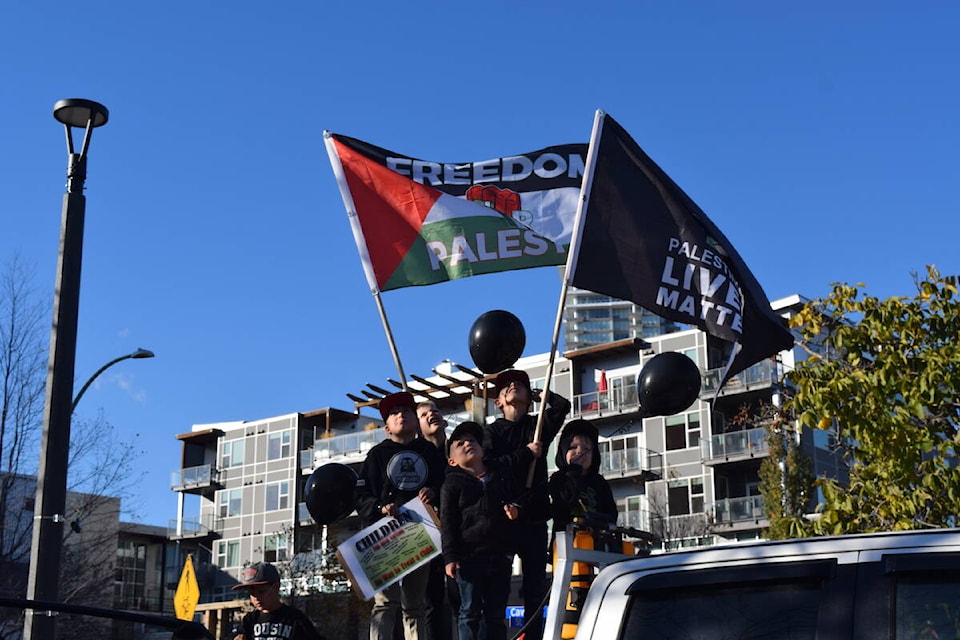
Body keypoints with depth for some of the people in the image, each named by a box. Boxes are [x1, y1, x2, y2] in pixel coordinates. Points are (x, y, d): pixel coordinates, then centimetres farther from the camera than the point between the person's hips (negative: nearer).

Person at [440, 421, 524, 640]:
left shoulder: (503, 478, 14)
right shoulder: (453, 483, 4)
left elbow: (518, 499, 24)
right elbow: (447, 523, -2)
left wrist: (515, 510, -2)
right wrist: (450, 557, -11)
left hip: (501, 554, 3)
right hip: (469, 556, -3)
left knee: (496, 612, 8)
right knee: (470, 611, -1)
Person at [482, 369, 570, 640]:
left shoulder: (539, 425, 15)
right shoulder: (492, 431, 8)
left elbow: (562, 405, -2)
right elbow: (489, 466, -8)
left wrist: (536, 394, 12)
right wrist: (525, 453, -9)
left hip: (535, 517, 3)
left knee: (536, 584, 4)